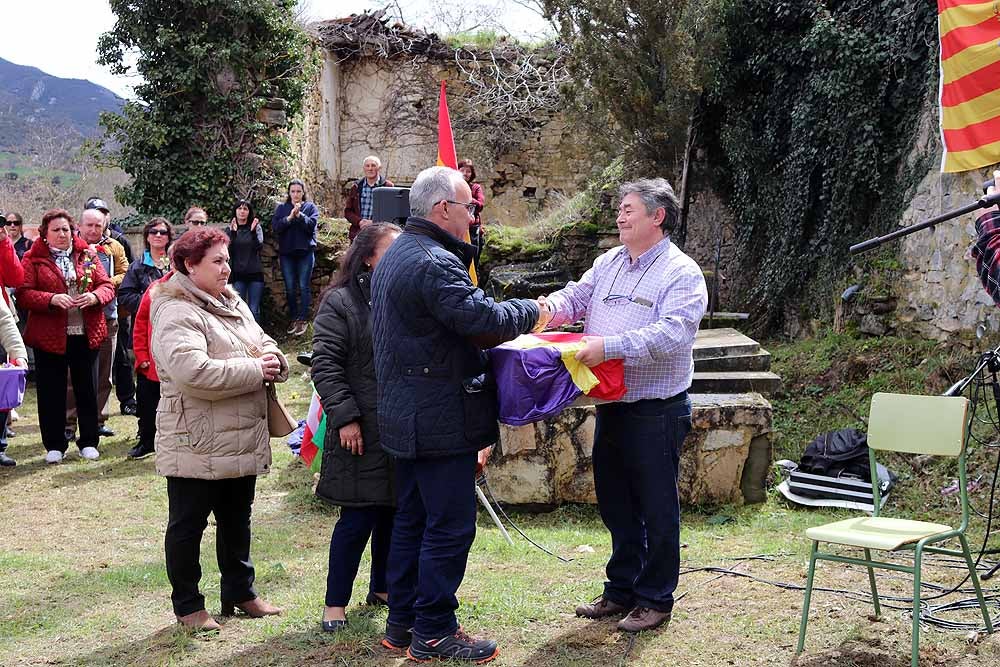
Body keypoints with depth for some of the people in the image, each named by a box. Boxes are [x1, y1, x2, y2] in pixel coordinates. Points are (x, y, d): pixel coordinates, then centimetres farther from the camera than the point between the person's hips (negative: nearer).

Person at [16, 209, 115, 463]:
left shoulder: (87, 255, 9)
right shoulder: (33, 258, 0)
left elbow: (107, 286, 7)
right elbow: (23, 294, -8)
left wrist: (95, 296, -14)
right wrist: (51, 299, -23)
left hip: (86, 334, 2)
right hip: (49, 336, -2)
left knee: (87, 389, 8)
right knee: (51, 392, 4)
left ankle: (88, 442, 20)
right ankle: (54, 445, 15)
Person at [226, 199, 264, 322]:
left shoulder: (256, 227, 4)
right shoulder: (230, 229, 5)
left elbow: (259, 246, -9)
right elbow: (228, 251, -5)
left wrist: (253, 231, -23)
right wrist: (233, 233, -17)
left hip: (255, 273, 0)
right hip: (237, 275, 0)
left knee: (254, 310, 0)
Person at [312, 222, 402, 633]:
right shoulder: (340, 302, -5)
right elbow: (325, 365, -9)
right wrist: (345, 416, -15)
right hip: (363, 431, -5)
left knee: (393, 512, 13)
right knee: (358, 518, -4)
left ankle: (382, 587, 30)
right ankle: (335, 603, 8)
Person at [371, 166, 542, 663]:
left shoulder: (395, 256, 14)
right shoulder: (435, 263, -20)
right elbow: (485, 319, -25)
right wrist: (529, 311, -7)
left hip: (404, 417, 11)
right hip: (441, 421, -10)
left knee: (412, 520, 17)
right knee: (450, 527, -1)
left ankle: (401, 622, 25)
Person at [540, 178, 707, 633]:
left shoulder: (681, 273, -13)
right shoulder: (608, 263, 11)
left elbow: (672, 334, -25)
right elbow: (575, 298, 13)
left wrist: (608, 346, -31)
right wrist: (547, 308, -11)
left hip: (656, 412, -7)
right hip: (610, 407, 7)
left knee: (656, 507, 4)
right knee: (616, 505, 17)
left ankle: (655, 599, 17)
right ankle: (621, 590, 31)